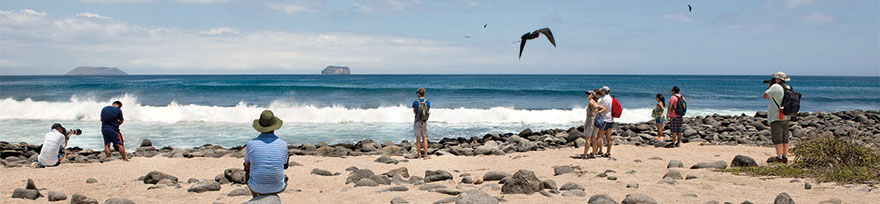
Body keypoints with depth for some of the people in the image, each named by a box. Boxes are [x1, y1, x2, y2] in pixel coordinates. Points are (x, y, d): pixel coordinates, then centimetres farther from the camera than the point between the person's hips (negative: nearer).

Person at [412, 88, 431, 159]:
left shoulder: (415, 102, -9)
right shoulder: (428, 102, -3)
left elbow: (414, 112, 6)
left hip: (417, 122, -1)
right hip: (425, 122, 1)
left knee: (418, 139, 5)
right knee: (425, 139, 5)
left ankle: (419, 155, 6)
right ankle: (426, 155, -1)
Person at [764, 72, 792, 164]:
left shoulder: (775, 87, -15)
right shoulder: (789, 88, 10)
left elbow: (765, 96, -8)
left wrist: (769, 86, 4)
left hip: (776, 117, -8)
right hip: (786, 117, 8)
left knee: (777, 138, -7)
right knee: (785, 138, 12)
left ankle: (779, 157, -11)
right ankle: (785, 156, 14)